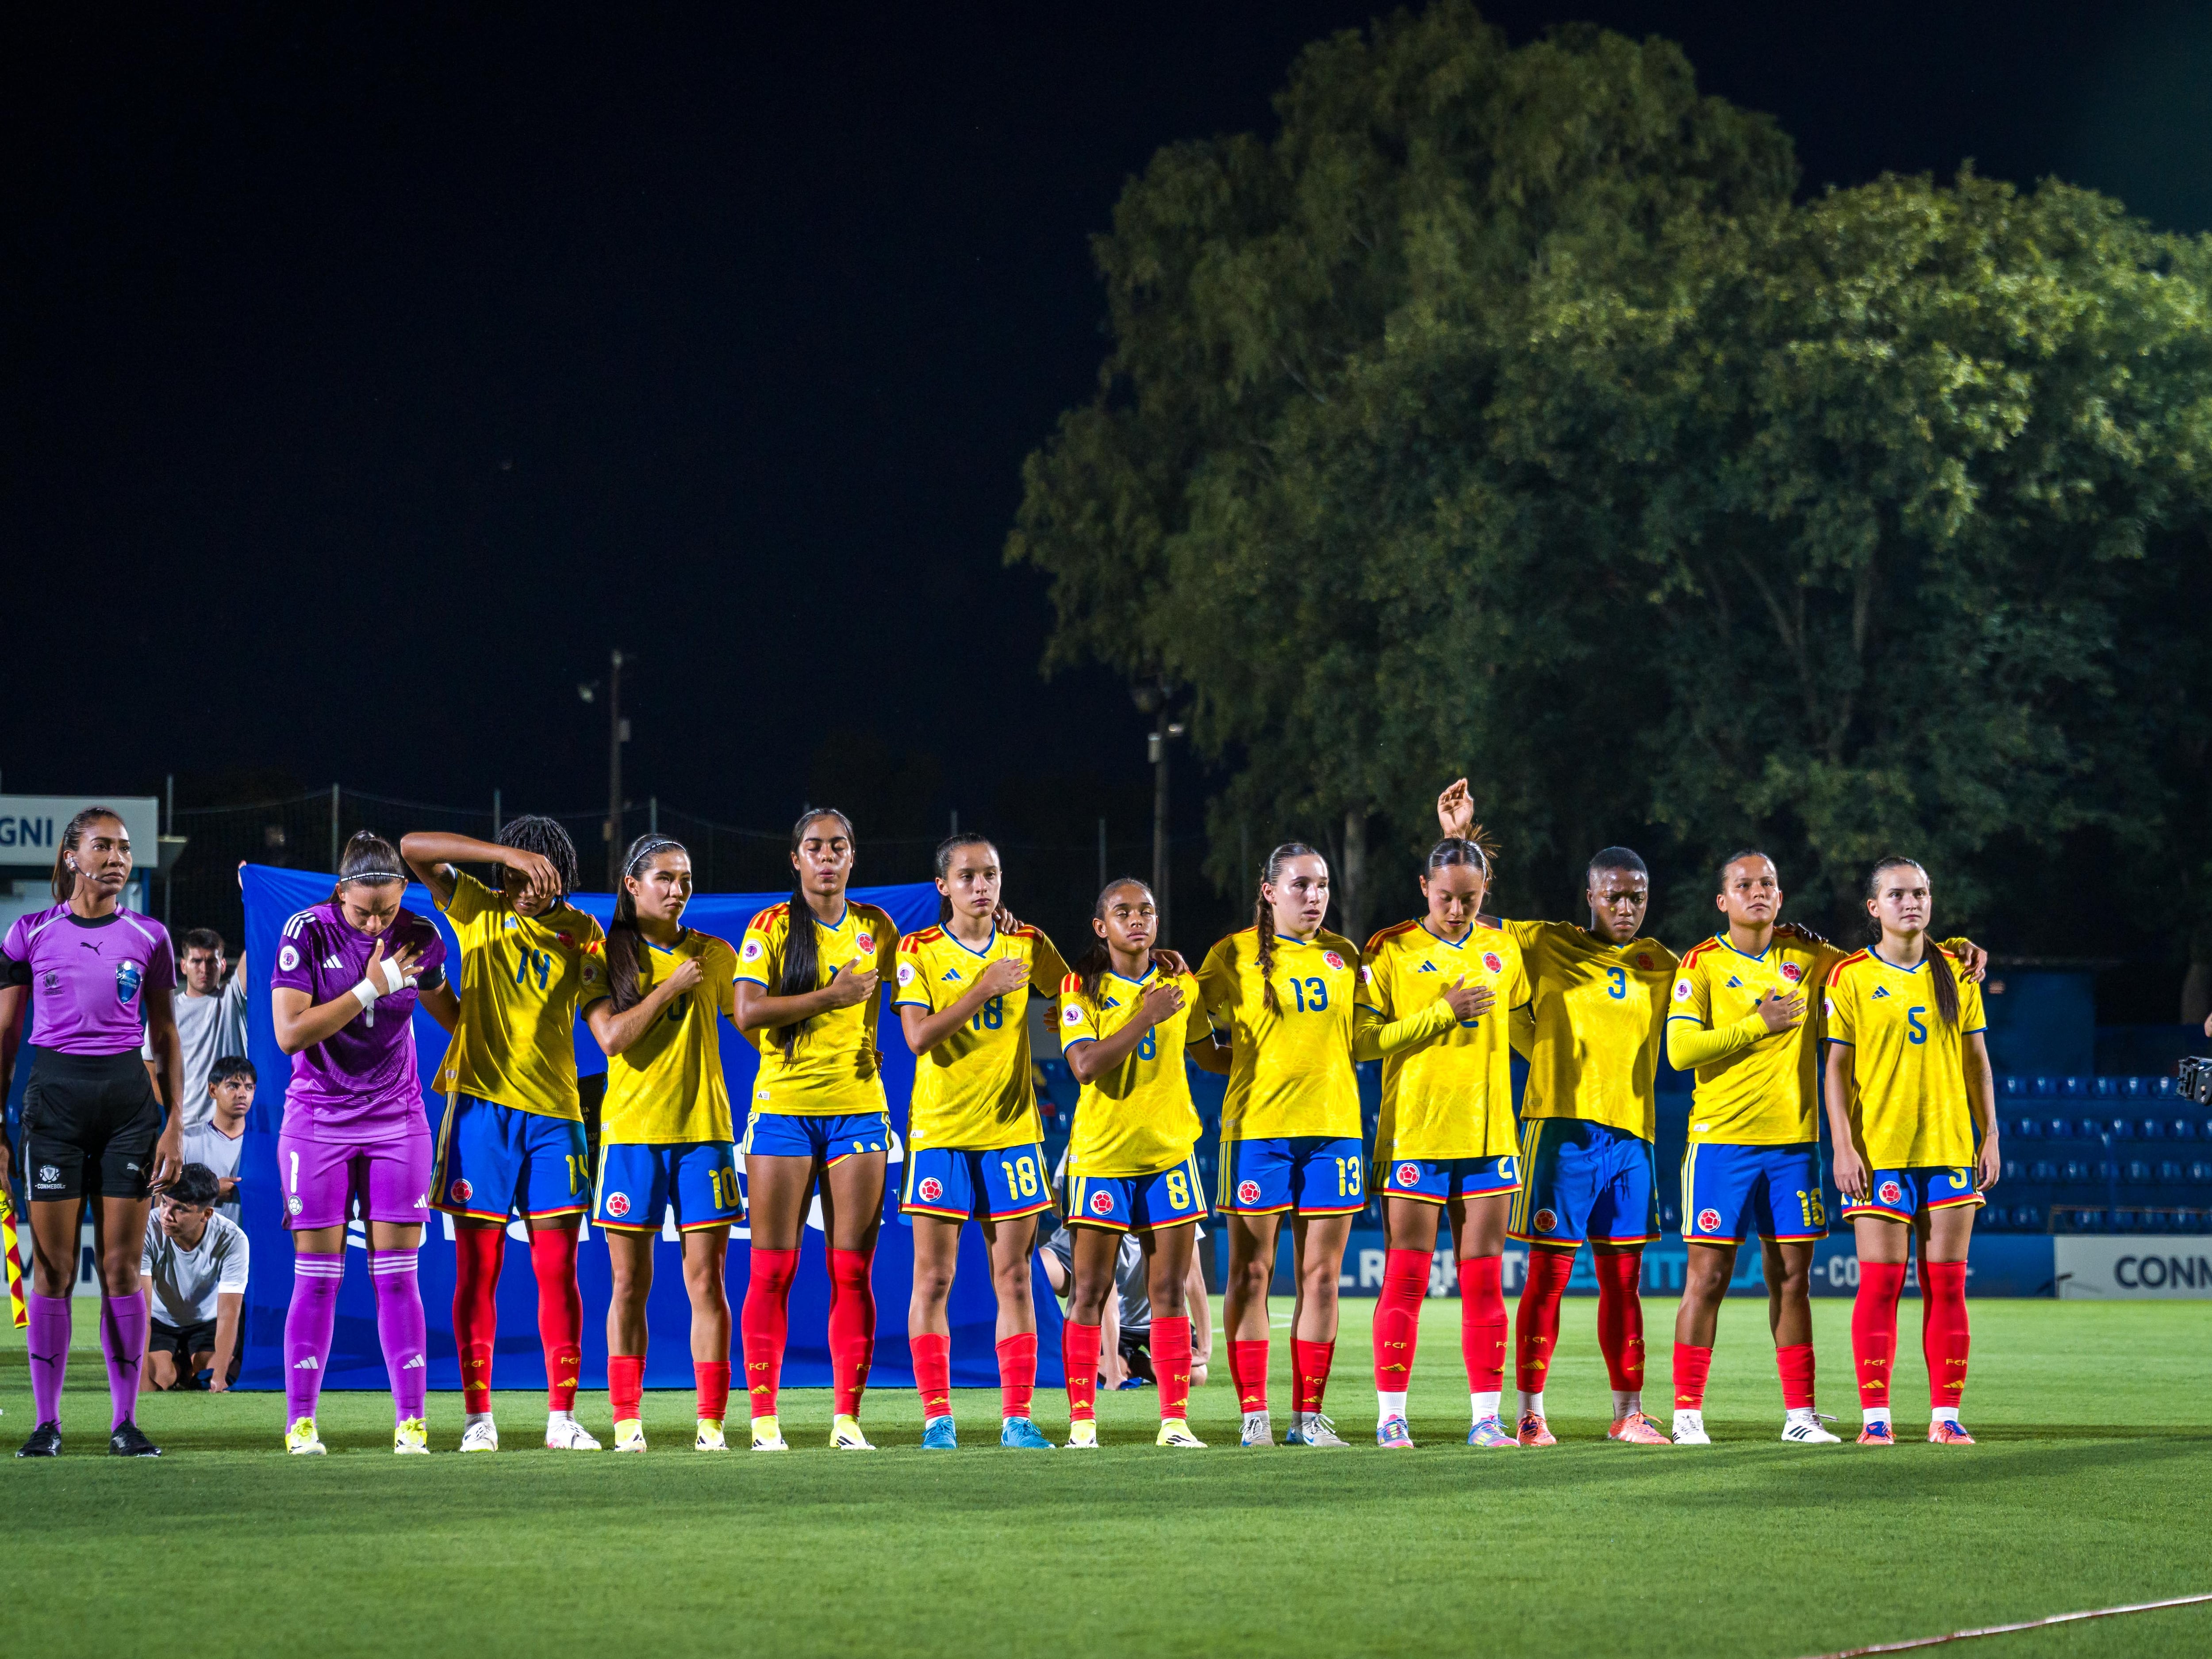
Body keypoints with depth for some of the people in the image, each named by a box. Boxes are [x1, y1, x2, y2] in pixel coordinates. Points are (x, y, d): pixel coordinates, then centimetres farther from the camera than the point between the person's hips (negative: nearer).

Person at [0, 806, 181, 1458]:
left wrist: (174, 1124, 3)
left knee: (122, 1268, -1)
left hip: (128, 1098, 1)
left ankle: (125, 1421, 4)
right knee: (53, 1268, -1)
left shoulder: (148, 936, 6)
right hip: (53, 1099, -1)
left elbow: (166, 1036, 10)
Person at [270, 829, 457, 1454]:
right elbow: (289, 1033, -19)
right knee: (317, 1276, -2)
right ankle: (300, 1421, 5)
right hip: (319, 1118, -2)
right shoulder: (307, 932, -12)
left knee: (396, 1274, -1)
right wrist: (369, 989, -21)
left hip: (396, 1121, 2)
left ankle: (411, 1420, 0)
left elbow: (452, 1016, 16)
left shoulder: (419, 938, -3)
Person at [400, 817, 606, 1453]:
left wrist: (600, 968, -10)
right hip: (481, 1100, -2)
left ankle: (562, 1418, 4)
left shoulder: (580, 931, 10)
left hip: (554, 1109, 2)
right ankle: (478, 1418, 3)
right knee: (478, 1268, -2)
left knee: (559, 1268, 0)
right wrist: (509, 853, -17)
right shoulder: (478, 911, 4)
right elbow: (413, 848, -9)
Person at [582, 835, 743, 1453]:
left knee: (706, 1279, -3)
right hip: (631, 1130, -1)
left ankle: (711, 1420, -2)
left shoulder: (715, 955, 10)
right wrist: (670, 987, -11)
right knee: (629, 1285, 1)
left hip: (702, 1129, 1)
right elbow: (612, 1037, -10)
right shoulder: (607, 956, 3)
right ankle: (627, 1420, 6)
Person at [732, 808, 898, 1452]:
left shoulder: (876, 928, 10)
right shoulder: (771, 927, -1)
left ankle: (847, 1417, 2)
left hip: (859, 1106, 3)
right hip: (783, 1104, -3)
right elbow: (747, 1012, -13)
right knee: (772, 1270, -4)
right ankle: (763, 1417, 0)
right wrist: (831, 996, -16)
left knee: (852, 1269, -1)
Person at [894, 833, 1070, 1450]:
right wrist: (984, 989, -19)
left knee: (1014, 1279, 2)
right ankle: (937, 1417, 3)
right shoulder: (919, 952, -2)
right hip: (939, 1129, -2)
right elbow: (918, 1036, -14)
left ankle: (1017, 1417, 5)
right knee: (933, 1279, -2)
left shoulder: (1026, 945, 5)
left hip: (1012, 1128, 2)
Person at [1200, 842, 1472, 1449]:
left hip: (1333, 1127, 3)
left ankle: (1310, 1415, 8)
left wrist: (1441, 1013, 2)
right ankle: (1254, 1413, 3)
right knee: (1251, 1274, -2)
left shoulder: (1344, 957, 12)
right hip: (1257, 1127, -3)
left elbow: (1366, 1039, 9)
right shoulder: (1235, 955, 2)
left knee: (1321, 1278, 2)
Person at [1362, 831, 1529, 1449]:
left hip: (1487, 1135, 3)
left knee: (1484, 1278, 3)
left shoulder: (1503, 950, 10)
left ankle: (1487, 1416, 6)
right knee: (1406, 1277, -3)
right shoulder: (1392, 950, -1)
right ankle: (1391, 1415, 1)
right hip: (1413, 1135, -3)